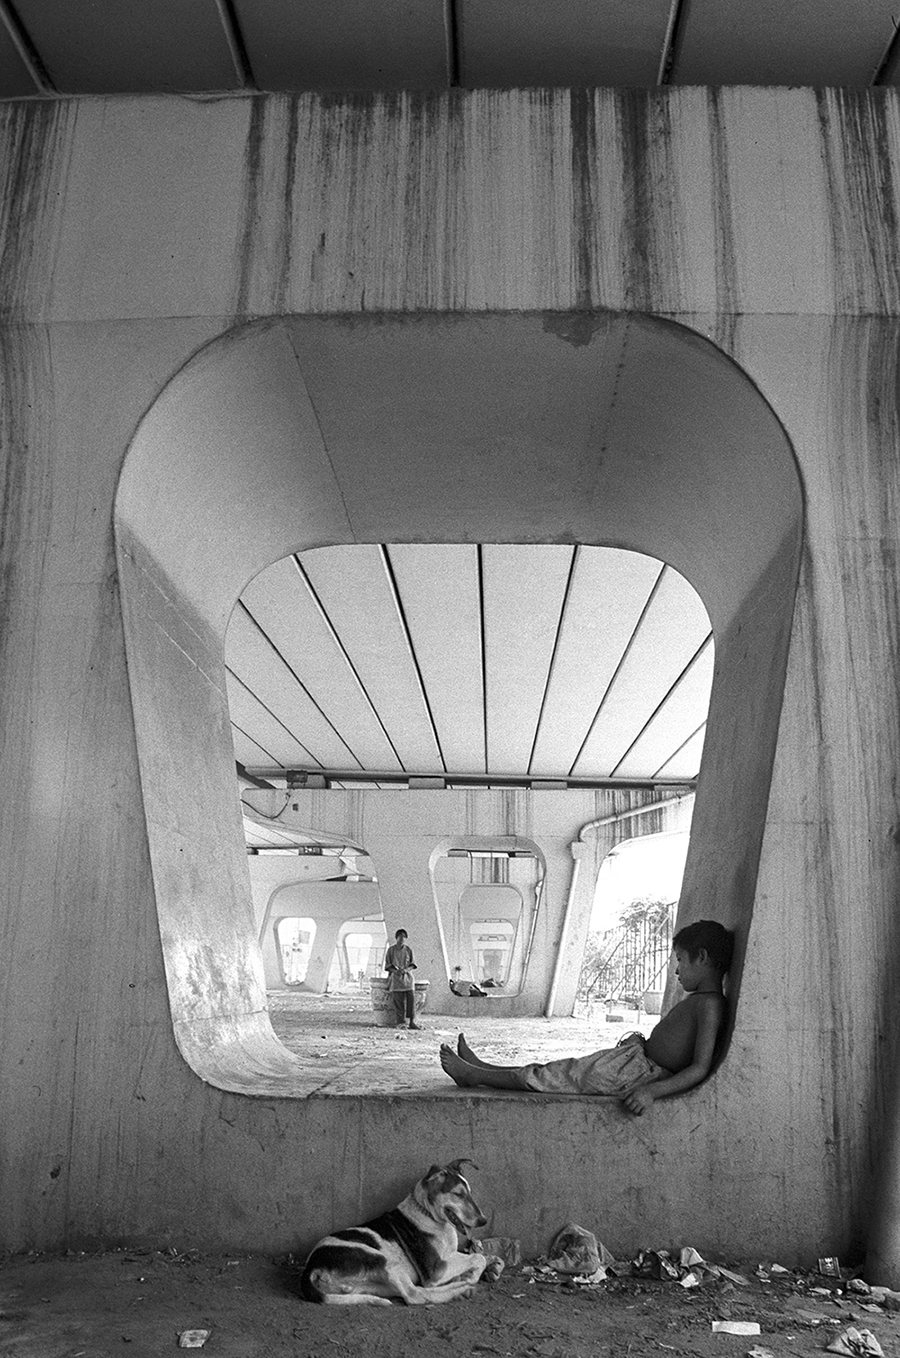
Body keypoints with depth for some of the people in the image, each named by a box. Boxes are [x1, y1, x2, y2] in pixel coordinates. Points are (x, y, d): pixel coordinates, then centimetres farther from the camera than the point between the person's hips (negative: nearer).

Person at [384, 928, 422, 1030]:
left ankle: (412, 1021, -9)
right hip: (395, 976, -1)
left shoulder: (408, 949, 10)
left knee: (411, 997, -13)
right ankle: (401, 1022, -7)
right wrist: (395, 971, -15)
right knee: (398, 999, -11)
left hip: (407, 976, 2)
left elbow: (413, 964, 8)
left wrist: (406, 970, -12)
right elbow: (387, 965, 4)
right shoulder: (391, 950, 5)